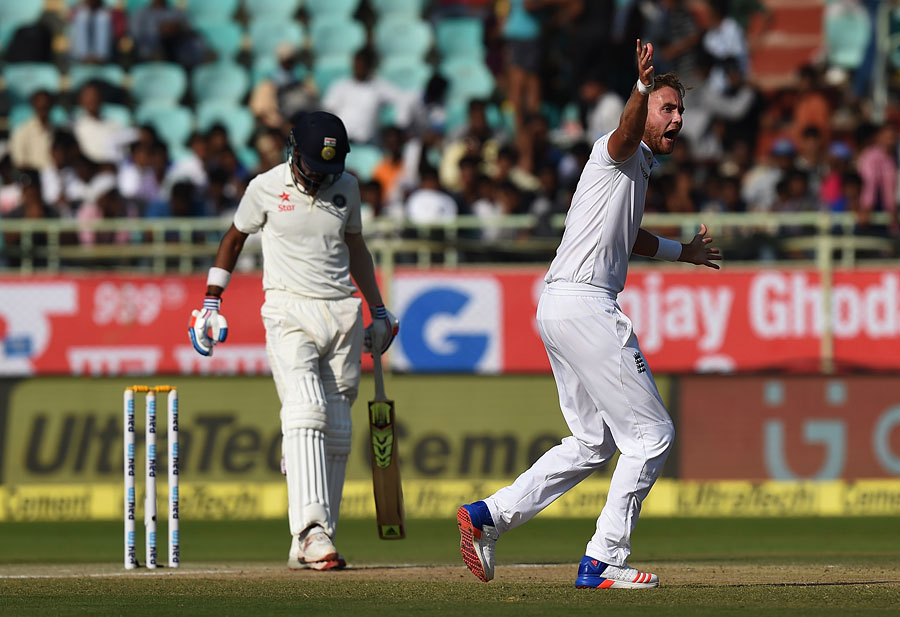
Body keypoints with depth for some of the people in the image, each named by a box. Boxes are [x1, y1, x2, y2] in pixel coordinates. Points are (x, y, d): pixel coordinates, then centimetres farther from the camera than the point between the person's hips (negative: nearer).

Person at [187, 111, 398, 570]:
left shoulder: (346, 188, 8)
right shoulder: (266, 188, -2)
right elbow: (234, 238, 11)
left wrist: (378, 311, 26)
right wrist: (211, 303, 8)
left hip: (342, 314, 5)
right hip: (290, 313, -5)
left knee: (336, 431, 2)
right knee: (306, 413, -23)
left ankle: (308, 546, 6)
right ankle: (312, 530, -34)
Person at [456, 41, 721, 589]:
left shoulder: (639, 166, 24)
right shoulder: (621, 152, -4)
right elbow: (626, 130, -30)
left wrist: (683, 251, 56)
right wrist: (643, 87, -51)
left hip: (561, 309, 10)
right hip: (583, 304, -10)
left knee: (595, 442, 18)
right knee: (652, 432, -6)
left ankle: (488, 516, 11)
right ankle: (603, 560, -5)